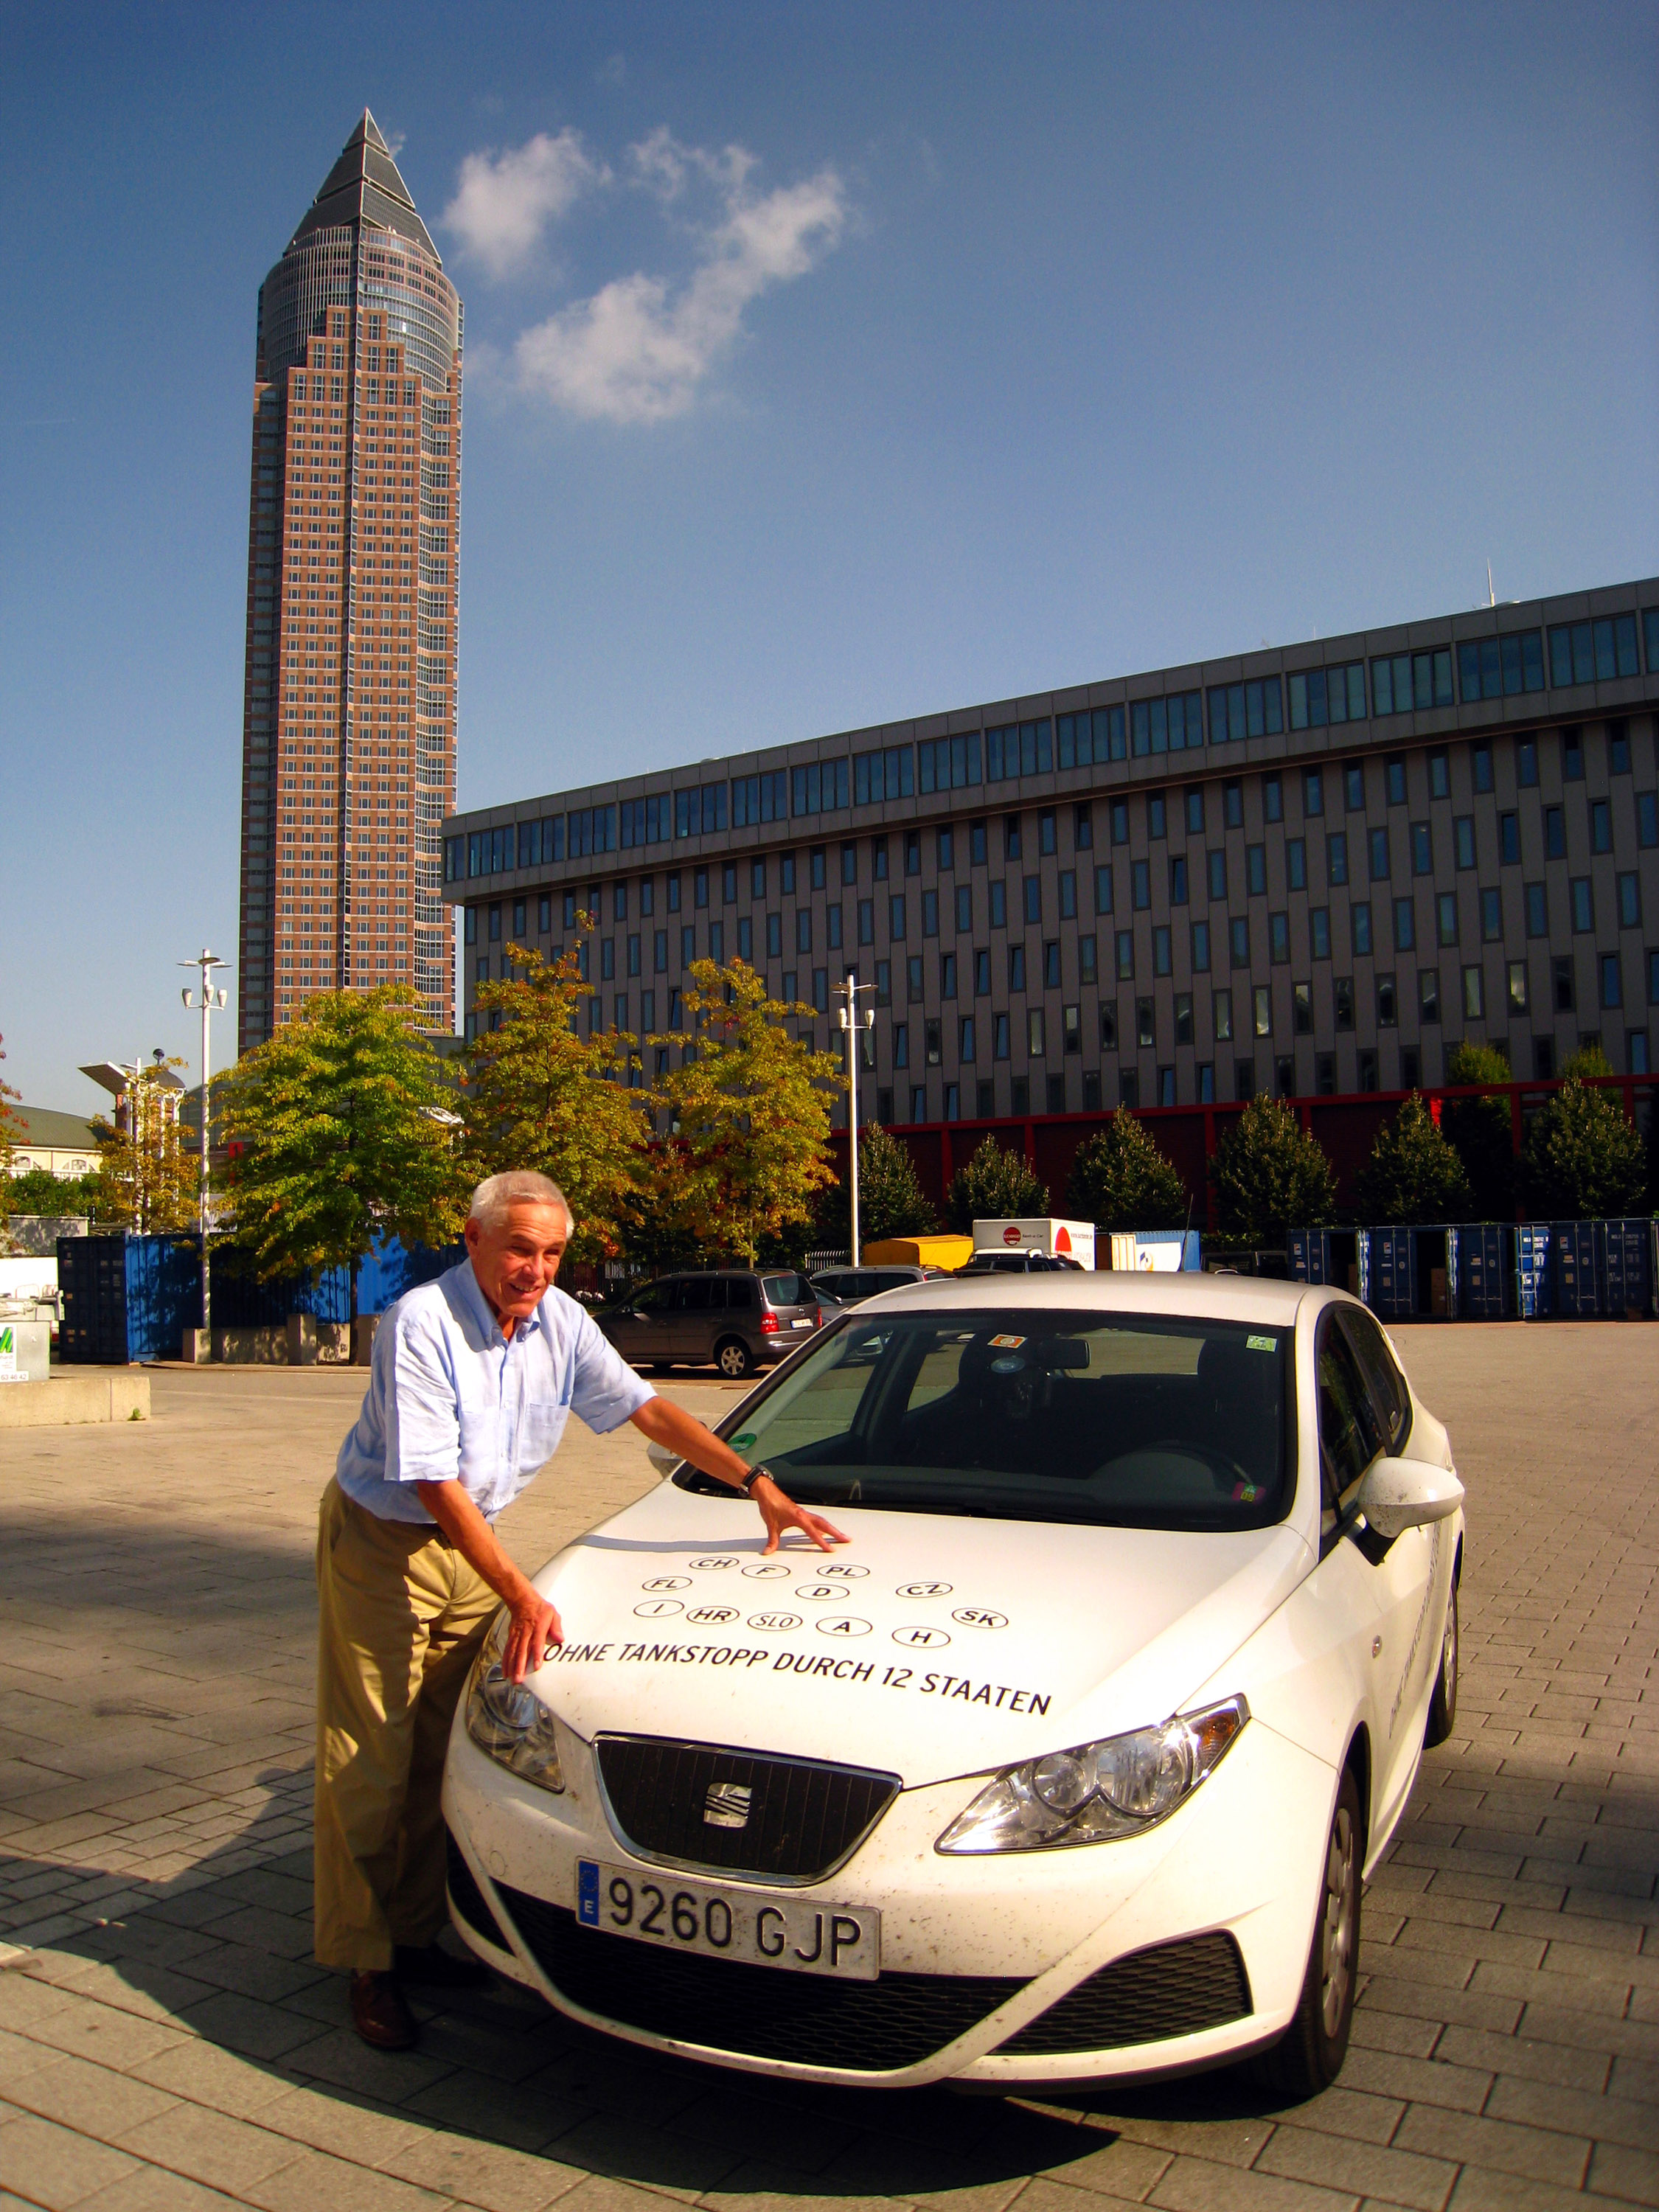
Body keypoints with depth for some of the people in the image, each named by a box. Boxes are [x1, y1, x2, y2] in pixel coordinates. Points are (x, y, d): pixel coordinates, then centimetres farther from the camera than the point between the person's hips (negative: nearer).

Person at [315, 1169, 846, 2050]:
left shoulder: (560, 1321, -6)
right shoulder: (420, 1324, -25)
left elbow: (646, 1408, -1)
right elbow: (437, 1483, -26)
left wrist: (759, 1484, -7)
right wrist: (522, 1596, -30)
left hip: (470, 1542, 6)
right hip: (380, 1540, -6)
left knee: (438, 1750, 12)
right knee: (369, 1760, 0)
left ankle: (415, 1937, 25)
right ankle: (368, 1967, 12)